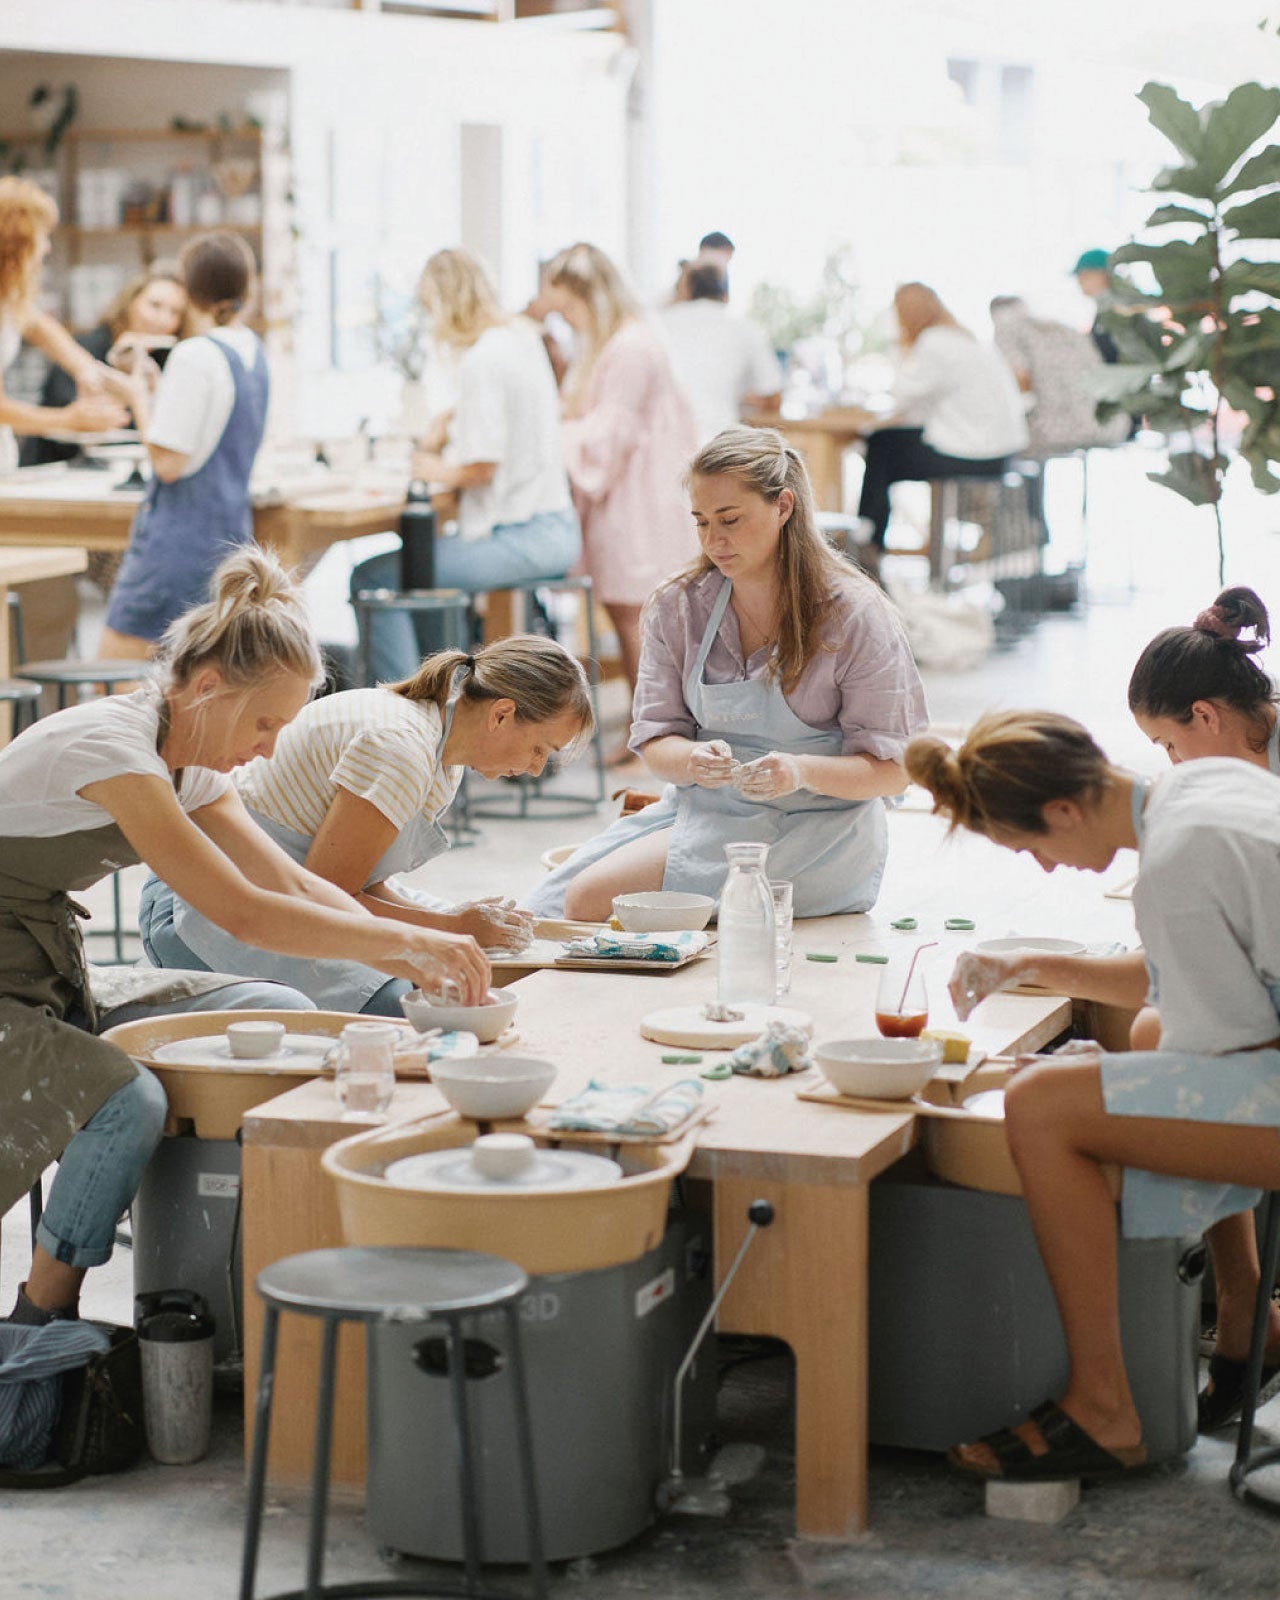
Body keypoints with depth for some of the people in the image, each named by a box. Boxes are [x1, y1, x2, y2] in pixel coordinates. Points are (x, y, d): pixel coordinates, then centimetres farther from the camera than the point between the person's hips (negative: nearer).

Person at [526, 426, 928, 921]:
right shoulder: (677, 606, 7)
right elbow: (655, 742, 4)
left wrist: (801, 771, -28)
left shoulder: (854, 614, -7)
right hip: (701, 807, 5)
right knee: (548, 905, -17)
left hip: (812, 831, -5)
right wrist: (693, 760, -21)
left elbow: (891, 769, -8)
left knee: (595, 898, -23)